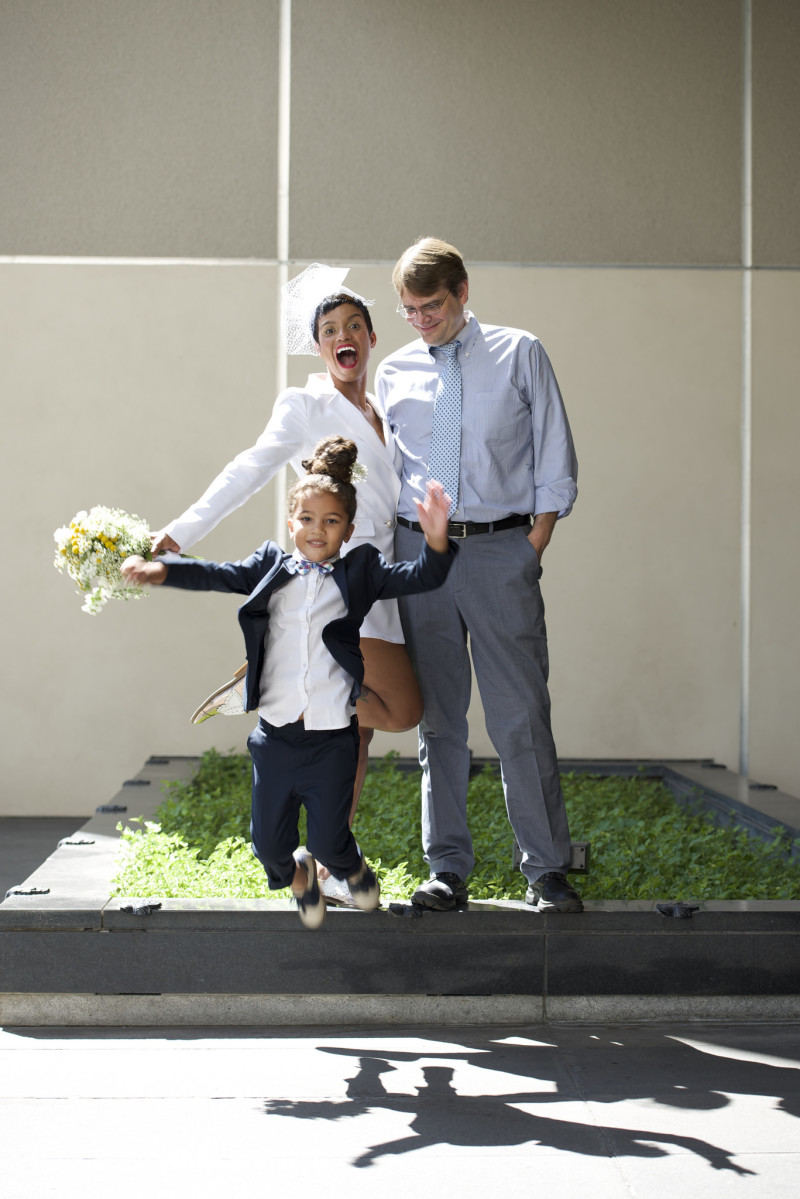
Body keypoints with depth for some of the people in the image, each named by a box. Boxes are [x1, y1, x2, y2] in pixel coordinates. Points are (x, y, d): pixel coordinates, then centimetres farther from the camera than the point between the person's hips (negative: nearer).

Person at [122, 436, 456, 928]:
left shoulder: (361, 572, 4)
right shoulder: (271, 567, 9)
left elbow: (418, 577, -5)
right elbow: (217, 575, 0)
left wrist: (436, 541, -26)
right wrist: (161, 569, -17)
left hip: (332, 736, -2)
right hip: (276, 733, 2)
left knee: (329, 840, -1)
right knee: (269, 842, 7)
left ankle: (354, 868, 35)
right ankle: (299, 876, 41)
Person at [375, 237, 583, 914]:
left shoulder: (520, 355, 5)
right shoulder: (393, 374, 12)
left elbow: (554, 460, 4)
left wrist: (529, 550, -4)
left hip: (502, 548, -3)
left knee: (521, 717, -4)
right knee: (438, 716, 6)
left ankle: (547, 870, 4)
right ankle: (447, 868, 13)